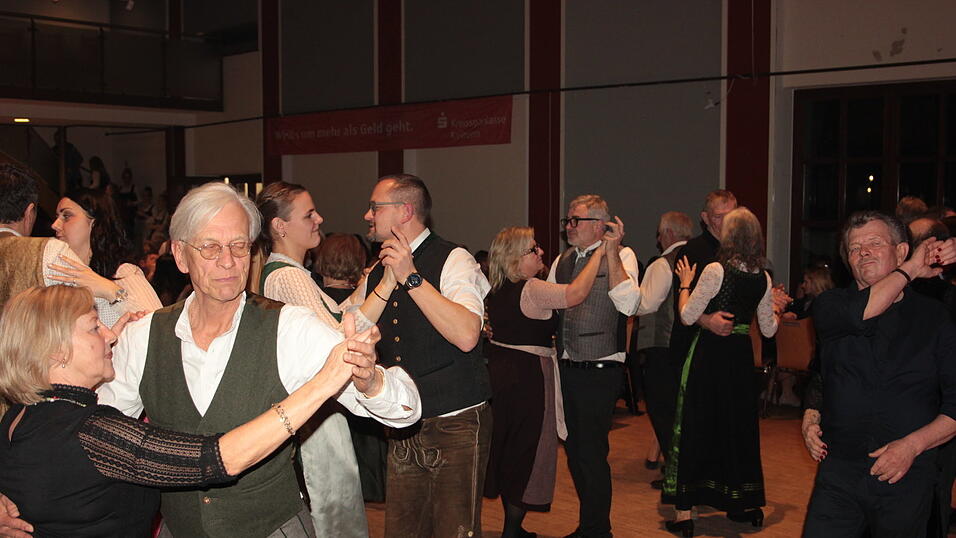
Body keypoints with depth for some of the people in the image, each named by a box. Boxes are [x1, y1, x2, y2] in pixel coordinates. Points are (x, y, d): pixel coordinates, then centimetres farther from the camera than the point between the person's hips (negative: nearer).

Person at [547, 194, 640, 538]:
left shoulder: (621, 257, -8)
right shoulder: (562, 261, 12)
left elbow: (628, 305, -24)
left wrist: (610, 252, -24)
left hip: (600, 372, -7)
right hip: (566, 369, 7)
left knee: (591, 454, -3)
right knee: (574, 450, 16)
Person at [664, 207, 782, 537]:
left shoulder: (715, 271, -16)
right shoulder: (763, 279, 1)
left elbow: (687, 316, -15)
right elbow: (768, 330, 8)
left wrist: (685, 283, 0)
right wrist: (776, 311, 28)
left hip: (708, 355, -5)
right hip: (741, 357, 5)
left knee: (694, 426, 3)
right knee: (740, 425, 19)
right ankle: (748, 505, 29)